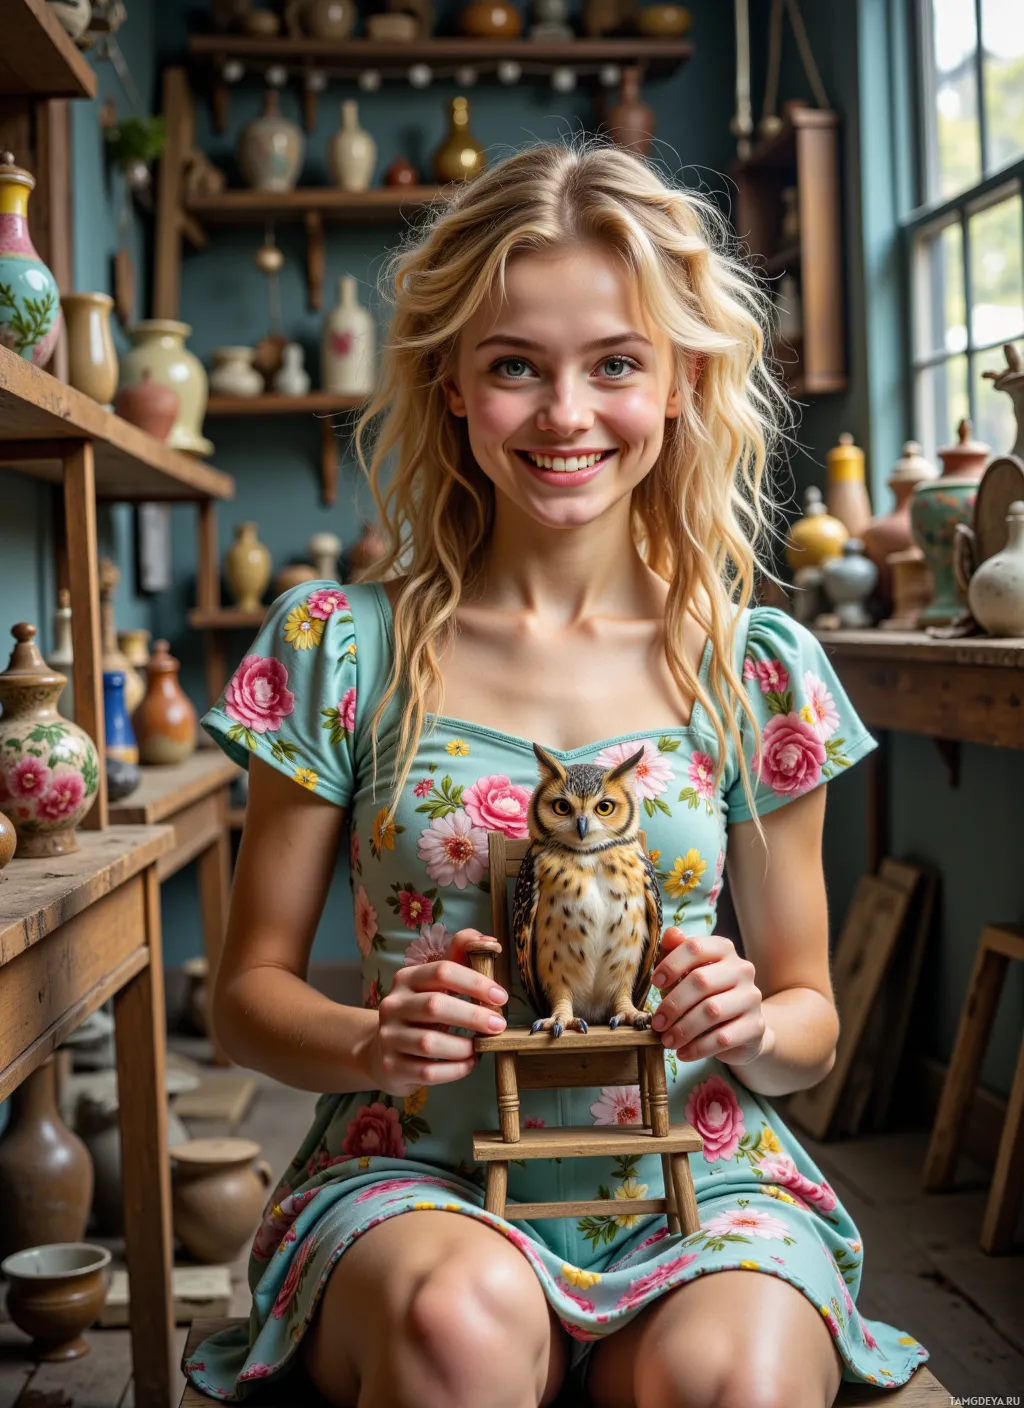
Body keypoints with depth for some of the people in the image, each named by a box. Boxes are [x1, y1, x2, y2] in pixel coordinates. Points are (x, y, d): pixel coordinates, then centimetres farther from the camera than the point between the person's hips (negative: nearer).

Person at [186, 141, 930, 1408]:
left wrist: (754, 1029, -13)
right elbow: (249, 989, 4)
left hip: (698, 1190, 0)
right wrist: (374, 1043, -17)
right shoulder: (338, 649, 0)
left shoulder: (760, 671, 3)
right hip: (414, 1179, 0)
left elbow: (811, 1018, 10)